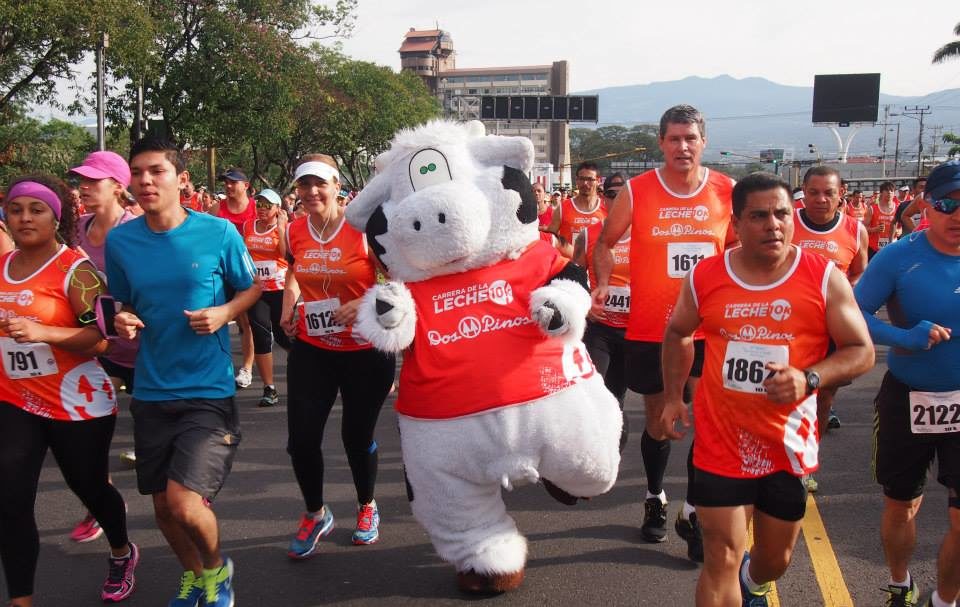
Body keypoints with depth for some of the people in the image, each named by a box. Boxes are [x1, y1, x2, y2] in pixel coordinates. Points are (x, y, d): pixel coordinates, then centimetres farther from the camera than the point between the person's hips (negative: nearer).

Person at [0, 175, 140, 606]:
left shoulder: (75, 269, -13)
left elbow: (102, 338, -20)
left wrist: (42, 332, -30)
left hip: (77, 403, -5)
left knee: (89, 487, 14)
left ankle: (122, 554, 44)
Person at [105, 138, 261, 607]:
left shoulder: (219, 233, -9)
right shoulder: (120, 240, -1)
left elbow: (252, 287, 4)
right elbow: (123, 304, 13)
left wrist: (224, 313, -15)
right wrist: (123, 322, -10)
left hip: (209, 390, -4)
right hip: (151, 392, 4)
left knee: (183, 501, -15)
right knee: (162, 506, 13)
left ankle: (216, 568, 18)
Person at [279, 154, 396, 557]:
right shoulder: (294, 232, 0)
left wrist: (365, 303, -26)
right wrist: (289, 306, 3)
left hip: (366, 350, -3)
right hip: (311, 349, 3)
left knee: (357, 436, 10)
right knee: (301, 439, -2)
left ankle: (367, 507, 39)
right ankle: (316, 515, 26)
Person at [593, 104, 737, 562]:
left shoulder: (727, 192, -1)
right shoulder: (636, 192, -5)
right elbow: (606, 243, 7)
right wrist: (604, 283, -9)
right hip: (649, 329, 0)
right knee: (658, 420, 14)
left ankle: (693, 513, 13)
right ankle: (655, 499, 38)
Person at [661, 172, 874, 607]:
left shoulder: (825, 278, -9)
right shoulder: (705, 277, -4)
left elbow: (862, 352, -5)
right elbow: (677, 333, 14)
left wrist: (809, 379, -23)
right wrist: (672, 398, 9)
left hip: (789, 444, 1)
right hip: (720, 443, -1)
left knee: (776, 559, 20)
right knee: (720, 562, -1)